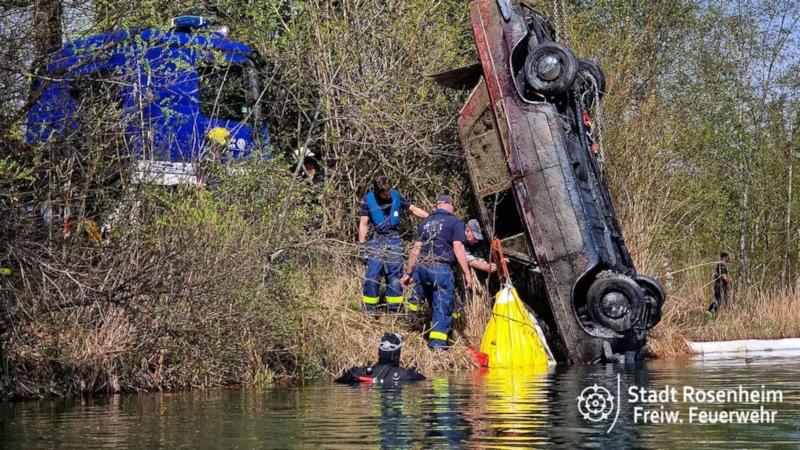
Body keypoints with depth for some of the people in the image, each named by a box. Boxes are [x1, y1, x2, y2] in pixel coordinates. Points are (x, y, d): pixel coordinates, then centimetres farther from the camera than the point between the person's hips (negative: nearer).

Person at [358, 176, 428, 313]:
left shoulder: (395, 196, 1)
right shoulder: (368, 200, -6)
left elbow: (414, 209, 8)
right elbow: (363, 224, -4)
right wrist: (362, 245, -9)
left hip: (393, 239, 3)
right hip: (375, 240, -3)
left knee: (395, 275, 3)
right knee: (373, 275, -8)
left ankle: (394, 310, 10)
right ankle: (369, 311, -1)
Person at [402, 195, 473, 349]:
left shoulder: (425, 222, 16)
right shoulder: (455, 223, 2)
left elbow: (416, 249, 14)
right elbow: (458, 248, -7)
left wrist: (408, 273, 19)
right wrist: (467, 273, -6)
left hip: (421, 267, 5)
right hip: (441, 269, -5)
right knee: (442, 309, 0)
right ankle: (437, 345, -3)